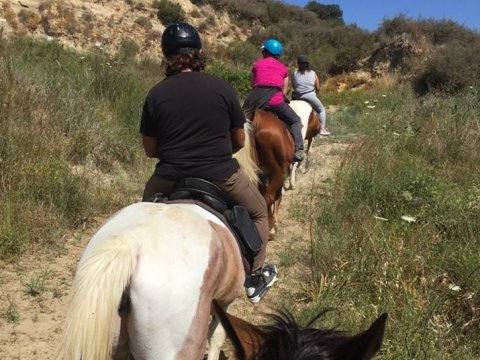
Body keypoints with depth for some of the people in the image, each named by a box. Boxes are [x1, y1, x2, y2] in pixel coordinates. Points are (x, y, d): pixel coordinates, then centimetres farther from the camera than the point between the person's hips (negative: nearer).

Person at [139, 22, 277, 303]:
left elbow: (150, 149, 3)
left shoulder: (156, 94, -4)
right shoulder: (222, 88, -5)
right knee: (259, 211, 27)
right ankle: (256, 278, 32)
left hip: (170, 178, 1)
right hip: (221, 175, -1)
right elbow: (239, 141, 3)